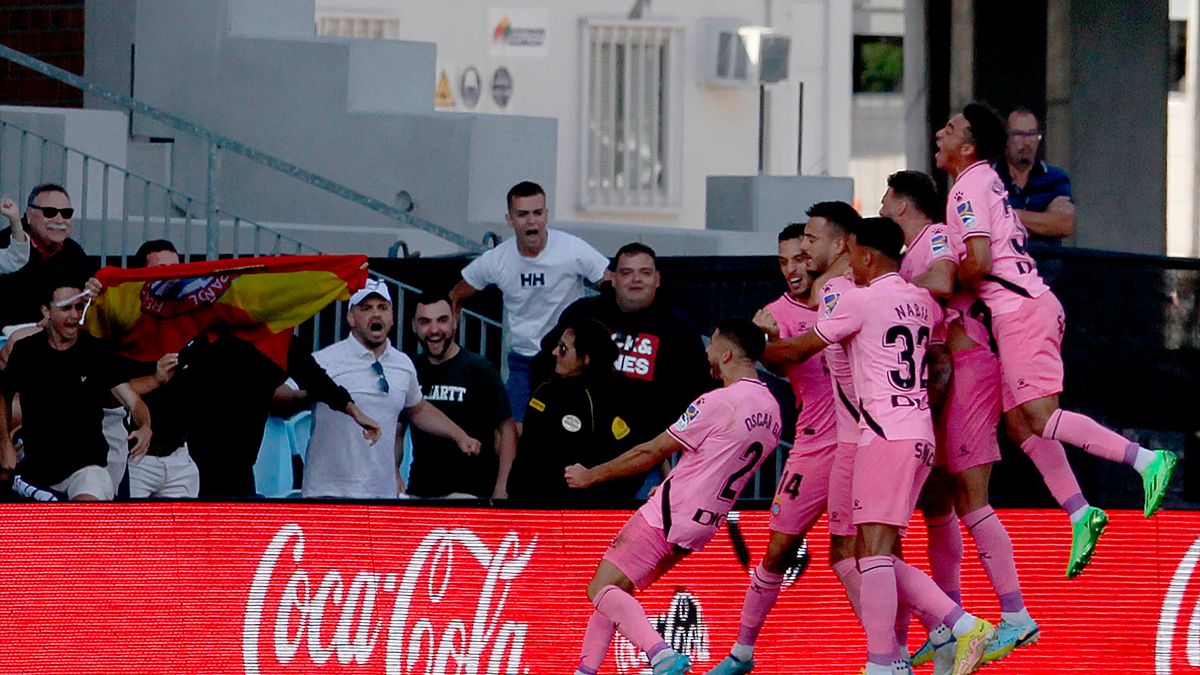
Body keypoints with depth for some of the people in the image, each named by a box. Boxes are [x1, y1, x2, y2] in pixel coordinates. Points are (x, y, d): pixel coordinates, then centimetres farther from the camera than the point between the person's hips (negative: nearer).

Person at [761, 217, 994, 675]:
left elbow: (799, 350, 2)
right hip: (921, 435, 8)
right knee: (875, 554, 11)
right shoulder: (921, 301, 15)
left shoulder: (859, 299, -6)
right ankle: (963, 626, 3)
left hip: (887, 435, -8)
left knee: (874, 548, -13)